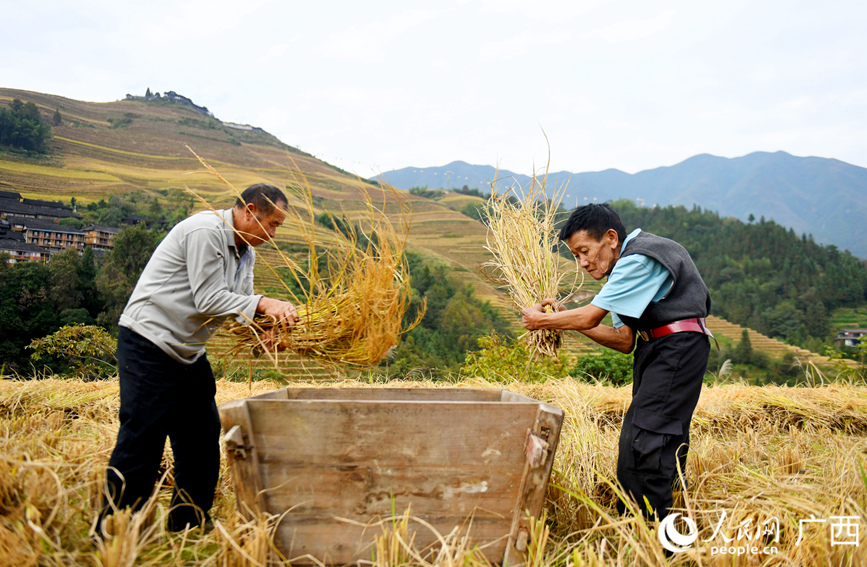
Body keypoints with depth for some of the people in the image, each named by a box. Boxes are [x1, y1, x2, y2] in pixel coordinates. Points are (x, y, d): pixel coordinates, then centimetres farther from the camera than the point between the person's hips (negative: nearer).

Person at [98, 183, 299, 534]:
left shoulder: (246, 252, 12)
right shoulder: (205, 231, -18)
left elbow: (240, 308, 8)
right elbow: (209, 300, -21)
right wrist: (264, 304, -22)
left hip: (189, 353, 10)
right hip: (148, 346, -10)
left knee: (202, 440, 11)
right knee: (141, 443, -7)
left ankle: (188, 530, 23)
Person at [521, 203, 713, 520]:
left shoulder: (639, 259, -16)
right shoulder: (626, 265, 14)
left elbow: (589, 317, -19)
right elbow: (625, 341, 9)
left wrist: (541, 320, -3)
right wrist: (566, 319, 4)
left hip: (679, 346, -10)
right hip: (654, 350, 10)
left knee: (646, 439, -13)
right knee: (634, 441, 8)